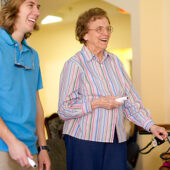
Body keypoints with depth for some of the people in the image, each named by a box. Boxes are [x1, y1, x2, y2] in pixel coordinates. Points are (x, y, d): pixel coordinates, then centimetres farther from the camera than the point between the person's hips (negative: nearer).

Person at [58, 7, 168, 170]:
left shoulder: (114, 61, 12)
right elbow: (64, 109, -10)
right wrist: (97, 103, -17)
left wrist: (150, 125, 1)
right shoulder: (74, 64, -6)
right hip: (84, 140, -5)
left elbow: (130, 99, 11)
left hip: (116, 142, 5)